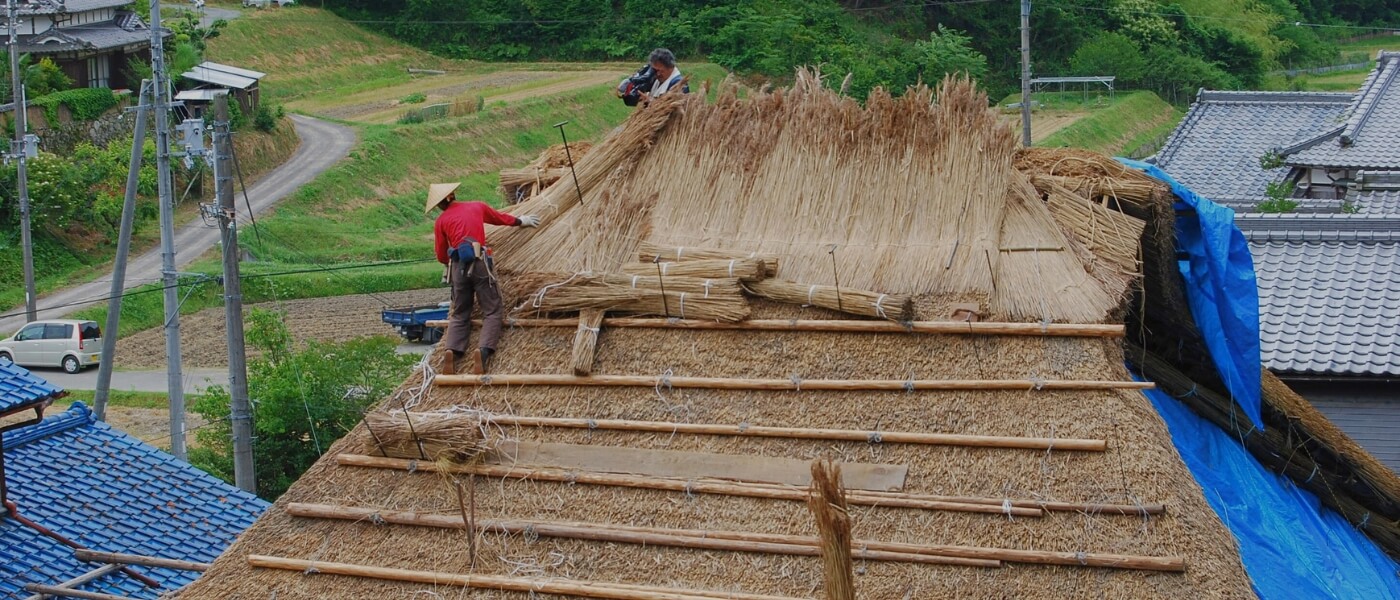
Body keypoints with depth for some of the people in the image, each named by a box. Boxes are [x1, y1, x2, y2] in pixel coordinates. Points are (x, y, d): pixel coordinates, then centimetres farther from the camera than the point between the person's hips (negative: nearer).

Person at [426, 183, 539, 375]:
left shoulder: (441, 221, 12)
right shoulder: (478, 207, 15)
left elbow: (441, 255, 16)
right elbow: (501, 218, 32)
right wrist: (521, 221, 50)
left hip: (458, 266, 1)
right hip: (480, 263, -1)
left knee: (459, 315, 12)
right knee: (491, 312, 0)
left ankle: (452, 351, -12)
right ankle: (483, 350, -25)